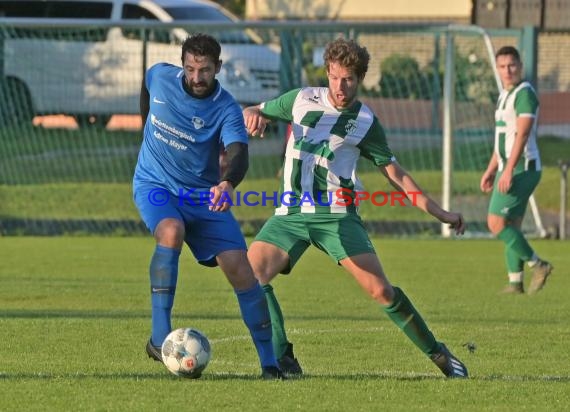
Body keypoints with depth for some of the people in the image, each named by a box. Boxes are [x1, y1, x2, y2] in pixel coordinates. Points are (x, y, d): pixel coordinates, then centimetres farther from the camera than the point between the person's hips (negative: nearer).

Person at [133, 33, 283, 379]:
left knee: (239, 268, -11)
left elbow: (238, 153, -36)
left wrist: (228, 183, -57)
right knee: (171, 232, -33)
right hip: (154, 184, 0)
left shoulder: (226, 110, -19)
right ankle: (160, 337, -33)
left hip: (203, 195, 0)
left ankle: (269, 361, -3)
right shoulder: (160, 77, -9)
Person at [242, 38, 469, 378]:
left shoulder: (366, 122, 3)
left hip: (336, 215, -2)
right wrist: (253, 115, -9)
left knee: (380, 290, -12)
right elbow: (254, 113, 17)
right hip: (291, 213, 2)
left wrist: (441, 213, 7)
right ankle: (282, 359, -13)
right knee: (252, 272, -22)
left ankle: (438, 354, 4)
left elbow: (396, 174, 10)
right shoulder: (303, 99, 7)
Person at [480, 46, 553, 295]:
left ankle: (537, 264, -6)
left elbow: (522, 135, -21)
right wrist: (491, 170, 24)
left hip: (522, 168, -10)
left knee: (496, 223, -13)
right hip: (509, 169, 10)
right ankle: (515, 281, 8)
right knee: (510, 225, 8)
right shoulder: (505, 95, 17)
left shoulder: (525, 94, -13)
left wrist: (508, 171, -27)